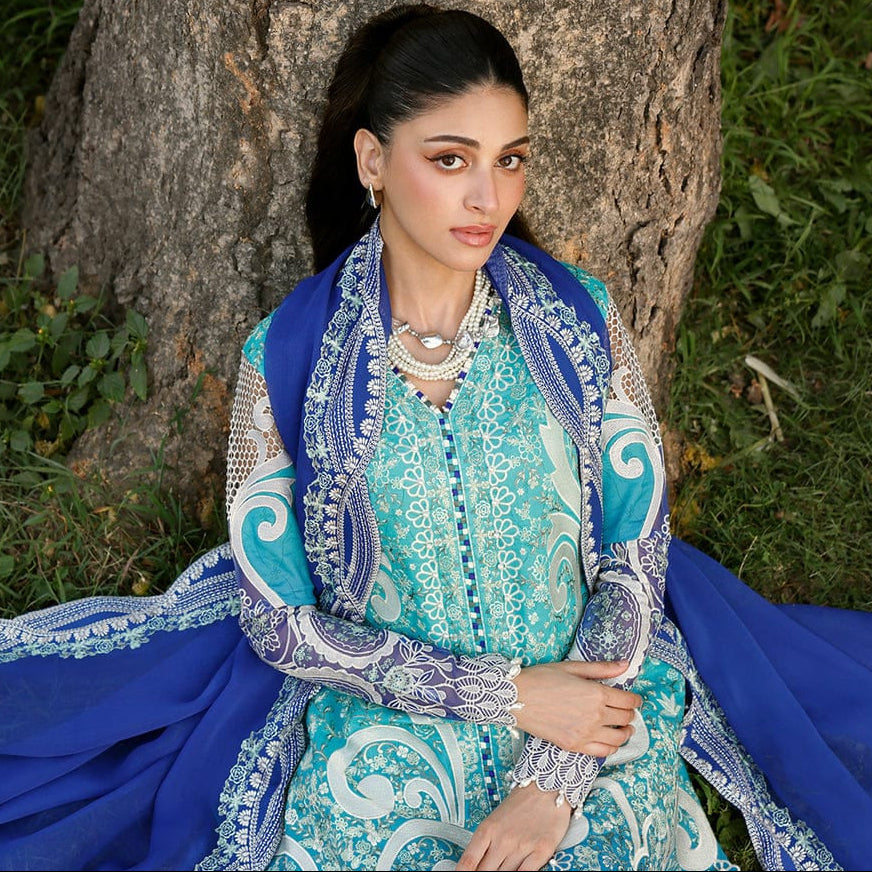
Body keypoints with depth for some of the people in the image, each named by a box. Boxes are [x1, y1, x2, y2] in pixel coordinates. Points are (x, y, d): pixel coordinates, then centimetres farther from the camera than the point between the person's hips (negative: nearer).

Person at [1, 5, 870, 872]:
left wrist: (551, 788, -14)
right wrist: (509, 692, -13)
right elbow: (277, 619, -6)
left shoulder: (579, 321, -5)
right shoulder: (287, 359, -9)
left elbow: (636, 562, -4)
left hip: (592, 742, 1)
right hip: (381, 743, -1)